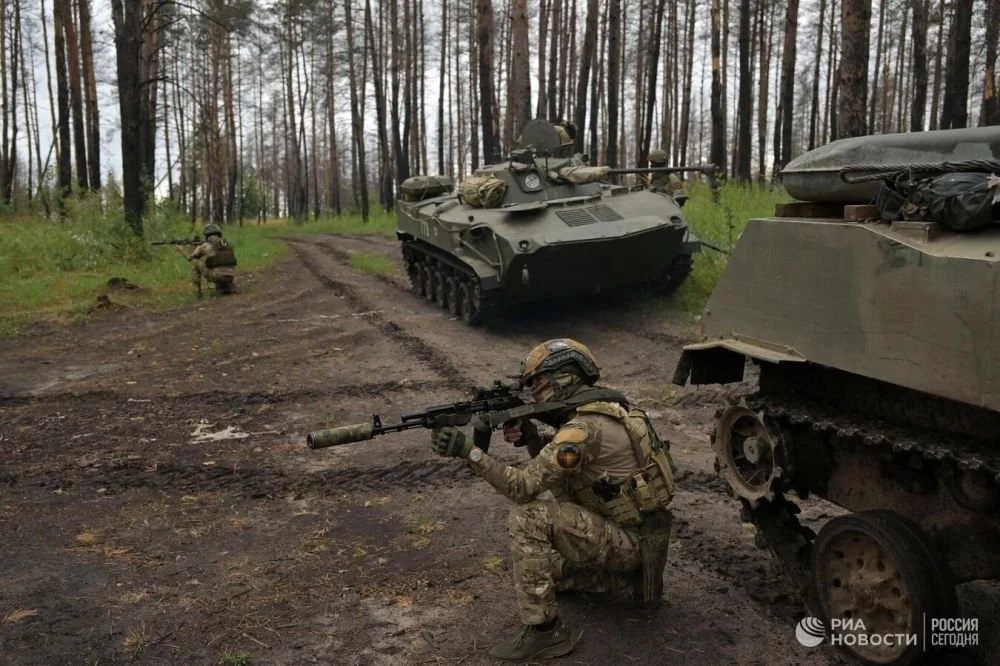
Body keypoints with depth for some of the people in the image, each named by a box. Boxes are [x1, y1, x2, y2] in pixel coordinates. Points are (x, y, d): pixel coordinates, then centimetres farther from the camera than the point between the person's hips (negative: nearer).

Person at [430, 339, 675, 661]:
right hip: (629, 530, 10)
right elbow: (551, 455, 15)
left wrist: (467, 450, -30)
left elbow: (523, 486, -27)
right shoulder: (597, 406, 4)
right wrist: (529, 434, -7)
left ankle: (544, 631, -14)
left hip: (628, 540, -10)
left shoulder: (585, 427, -26)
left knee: (528, 516, -24)